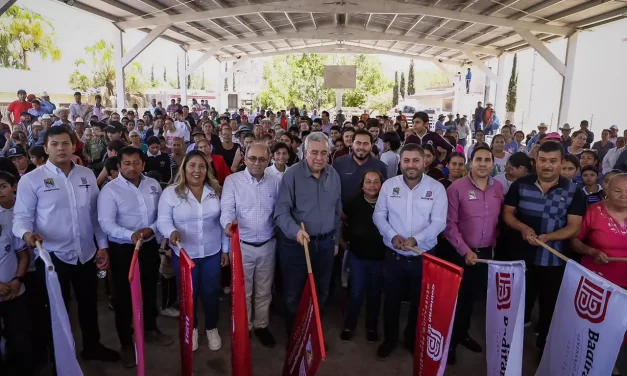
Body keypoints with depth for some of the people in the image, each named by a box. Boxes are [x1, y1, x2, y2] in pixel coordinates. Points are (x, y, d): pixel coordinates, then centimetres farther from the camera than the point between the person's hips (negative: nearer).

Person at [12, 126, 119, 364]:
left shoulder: (87, 175, 4)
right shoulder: (31, 180, -7)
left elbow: (96, 213, 7)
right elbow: (21, 216, -8)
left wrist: (103, 246, 5)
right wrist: (26, 233, -31)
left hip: (86, 253, 4)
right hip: (52, 255, -3)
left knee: (89, 303, 19)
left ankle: (92, 346, 41)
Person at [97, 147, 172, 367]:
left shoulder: (153, 185, 2)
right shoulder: (110, 190, -12)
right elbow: (106, 223, -19)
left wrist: (151, 229, -16)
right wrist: (131, 235, -34)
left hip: (150, 245, 4)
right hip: (123, 249, -4)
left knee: (150, 289, 19)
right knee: (124, 295, 9)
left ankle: (150, 329, 42)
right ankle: (126, 342, 27)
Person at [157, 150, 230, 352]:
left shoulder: (216, 191, 0)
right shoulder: (170, 192, -7)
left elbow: (224, 222, 4)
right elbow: (163, 220, -8)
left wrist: (225, 249, 5)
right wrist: (171, 232, -31)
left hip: (212, 252, 2)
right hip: (184, 254, -1)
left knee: (211, 293, 13)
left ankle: (211, 328, 38)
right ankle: (191, 329, 40)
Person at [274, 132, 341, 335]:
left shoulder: (334, 176, 1)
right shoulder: (292, 174, -15)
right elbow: (281, 211, -19)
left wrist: (335, 240, 15)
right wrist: (295, 230, -36)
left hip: (325, 243, 5)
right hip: (295, 244, -4)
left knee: (321, 292, 19)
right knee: (293, 293, 11)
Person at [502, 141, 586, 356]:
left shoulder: (574, 192, -7)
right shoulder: (521, 185, -4)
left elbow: (574, 227, -10)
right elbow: (507, 213, 0)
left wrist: (548, 237, -27)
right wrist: (523, 228, -19)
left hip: (555, 260, 0)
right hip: (523, 256, 0)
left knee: (550, 306, 16)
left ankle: (544, 347, 38)